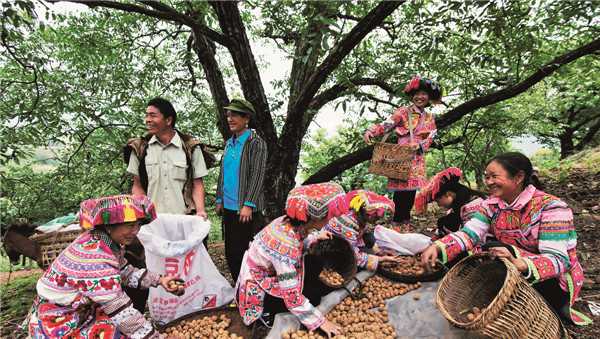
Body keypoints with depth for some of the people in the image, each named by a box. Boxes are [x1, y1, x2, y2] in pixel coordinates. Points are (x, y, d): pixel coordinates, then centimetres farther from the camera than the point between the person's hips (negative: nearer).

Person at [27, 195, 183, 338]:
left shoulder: (107, 240, -8)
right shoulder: (95, 258, -33)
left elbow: (125, 272, 7)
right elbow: (122, 312, -30)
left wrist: (159, 280, -1)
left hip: (80, 311, 8)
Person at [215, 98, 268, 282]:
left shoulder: (256, 143, -7)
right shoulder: (229, 143, 13)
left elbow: (257, 176, -14)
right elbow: (222, 173, 17)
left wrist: (248, 205, -19)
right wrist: (219, 199, 13)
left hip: (246, 209, -7)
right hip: (228, 207, 7)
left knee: (247, 253, 1)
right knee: (231, 252, 14)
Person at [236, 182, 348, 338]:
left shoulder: (289, 222, -14)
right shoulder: (285, 245, -38)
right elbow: (292, 298, -31)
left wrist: (315, 239, 7)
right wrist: (320, 321, -20)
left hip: (269, 276, 8)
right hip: (258, 294, -8)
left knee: (316, 264, 4)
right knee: (313, 295, -3)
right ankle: (266, 314, 4)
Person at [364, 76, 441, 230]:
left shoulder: (429, 118, 17)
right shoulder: (403, 112, 4)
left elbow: (430, 137, 7)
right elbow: (386, 125, -9)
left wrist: (419, 145, -14)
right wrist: (371, 131, -28)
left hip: (417, 157, 4)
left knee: (412, 188, 2)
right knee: (400, 188, -11)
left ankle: (406, 221, 13)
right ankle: (397, 222, -2)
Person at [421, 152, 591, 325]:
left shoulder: (550, 207, -20)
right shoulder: (491, 204, -4)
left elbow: (558, 260, -29)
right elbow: (469, 233, -17)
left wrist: (518, 264, -50)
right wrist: (438, 247, -36)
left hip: (553, 281, -5)